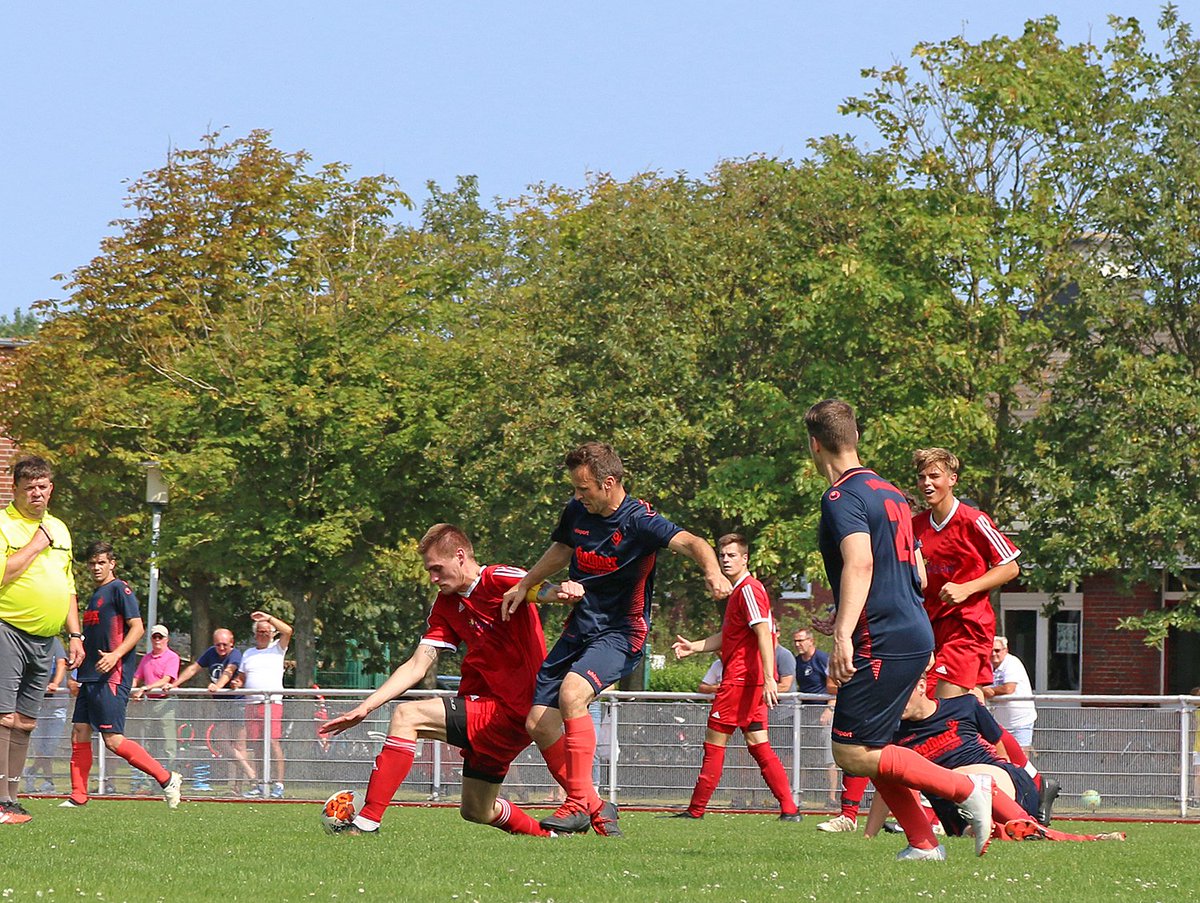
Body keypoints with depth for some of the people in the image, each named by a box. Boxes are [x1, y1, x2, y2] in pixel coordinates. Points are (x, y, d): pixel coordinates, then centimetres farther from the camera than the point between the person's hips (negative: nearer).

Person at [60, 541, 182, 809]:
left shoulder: (119, 589, -6)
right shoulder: (95, 595, 21)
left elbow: (137, 628, -14)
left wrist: (115, 655, -25)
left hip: (112, 676, -9)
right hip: (91, 676, 9)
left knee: (113, 740, -13)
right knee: (79, 734, 4)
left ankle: (167, 779, -7)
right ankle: (77, 797, 8)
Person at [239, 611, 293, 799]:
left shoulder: (277, 649, 9)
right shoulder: (248, 653, 22)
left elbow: (288, 631, -7)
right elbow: (243, 678, 26)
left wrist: (269, 618, -9)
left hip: (272, 703, -5)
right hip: (251, 704, 5)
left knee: (274, 742, -13)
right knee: (255, 745, 2)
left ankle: (279, 785, -15)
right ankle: (259, 785, 7)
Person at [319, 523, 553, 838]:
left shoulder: (500, 579, -9)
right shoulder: (446, 606, 14)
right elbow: (417, 666, 9)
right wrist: (365, 707, -1)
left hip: (511, 712, -9)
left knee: (407, 716, -18)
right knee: (476, 811, 16)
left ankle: (367, 821, -21)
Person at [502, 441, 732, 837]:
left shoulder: (638, 521, -18)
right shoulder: (577, 511, 3)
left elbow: (690, 542, -32)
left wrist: (712, 571, -52)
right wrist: (523, 586, 29)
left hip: (621, 633, -8)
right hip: (579, 629, 8)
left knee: (572, 692, -32)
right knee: (539, 723, -1)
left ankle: (580, 803, -25)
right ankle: (594, 807, 9)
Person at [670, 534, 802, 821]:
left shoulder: (748, 589, -12)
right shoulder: (739, 590, 20)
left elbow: (764, 633, -21)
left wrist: (769, 678, -28)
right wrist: (694, 646, 19)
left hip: (740, 678, -10)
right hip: (750, 681, 10)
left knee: (714, 742, -3)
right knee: (758, 745, 7)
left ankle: (696, 810, 1)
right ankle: (789, 808, 1)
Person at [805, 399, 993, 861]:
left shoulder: (841, 498, -10)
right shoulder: (889, 492, 18)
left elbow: (860, 563, -27)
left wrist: (844, 635, -36)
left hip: (884, 644, -10)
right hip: (916, 635, 10)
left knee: (852, 752, -8)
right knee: (872, 749, 12)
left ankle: (967, 789, -9)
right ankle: (923, 842, 5)